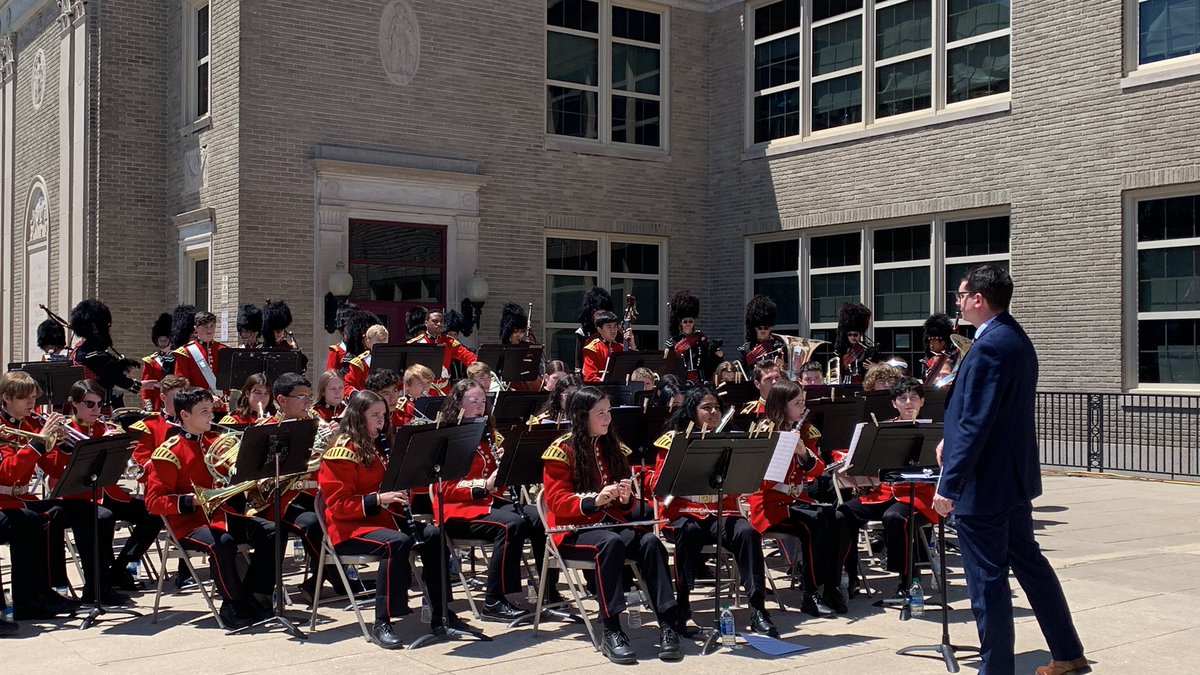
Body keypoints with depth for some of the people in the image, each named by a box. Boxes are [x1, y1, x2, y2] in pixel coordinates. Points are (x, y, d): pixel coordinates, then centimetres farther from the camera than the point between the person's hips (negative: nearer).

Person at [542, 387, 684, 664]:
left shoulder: (615, 448, 13)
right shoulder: (561, 451, -4)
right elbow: (557, 502, -10)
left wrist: (626, 499, -8)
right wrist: (594, 500, -27)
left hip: (612, 522, 5)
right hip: (574, 528, -5)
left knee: (650, 542, -26)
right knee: (610, 543, -37)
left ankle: (668, 624, -29)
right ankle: (611, 632, -34)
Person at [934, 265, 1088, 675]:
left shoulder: (989, 347, -22)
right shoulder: (1017, 339, 9)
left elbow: (975, 425, -26)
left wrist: (949, 485, -23)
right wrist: (950, 439, 17)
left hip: (983, 485, -10)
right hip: (1014, 477, 10)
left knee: (987, 581, 0)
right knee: (1028, 561, 20)